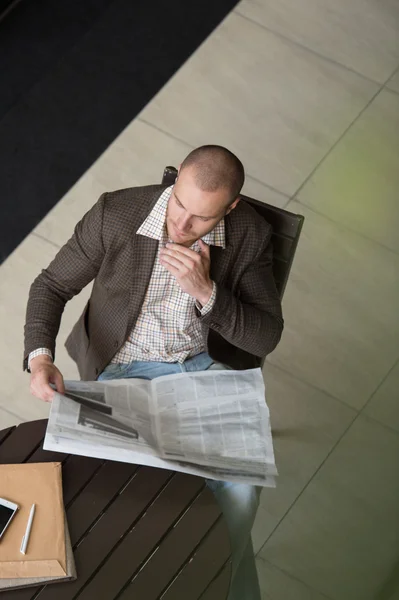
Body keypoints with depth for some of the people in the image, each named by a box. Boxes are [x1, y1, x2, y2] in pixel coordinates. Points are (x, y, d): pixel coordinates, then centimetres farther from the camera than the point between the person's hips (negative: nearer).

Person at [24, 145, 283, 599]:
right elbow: (52, 285, -5)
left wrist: (205, 291, -29)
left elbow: (266, 339, -12)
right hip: (126, 369, -1)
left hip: (208, 365, 1)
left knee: (241, 488, -18)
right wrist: (39, 356, -24)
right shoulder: (114, 214, -18)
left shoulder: (250, 235, -14)